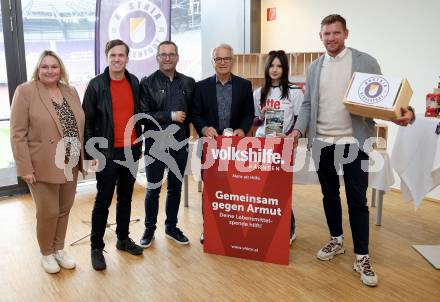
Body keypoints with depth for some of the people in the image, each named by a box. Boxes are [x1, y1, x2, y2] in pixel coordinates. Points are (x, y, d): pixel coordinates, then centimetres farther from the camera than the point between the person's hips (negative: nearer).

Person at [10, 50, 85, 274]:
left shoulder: (71, 91, 8)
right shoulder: (25, 92, -8)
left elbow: (80, 126, 12)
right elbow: (18, 134, -10)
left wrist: (82, 158, 8)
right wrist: (25, 168, -14)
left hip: (70, 165, 5)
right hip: (43, 167, -5)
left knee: (64, 210, 13)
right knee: (48, 213, 3)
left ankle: (59, 249, 33)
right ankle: (46, 253, 26)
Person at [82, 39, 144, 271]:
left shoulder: (134, 82, 6)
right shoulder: (96, 85, -6)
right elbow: (87, 121, -6)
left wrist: (139, 143, 12)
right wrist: (91, 153, -9)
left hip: (131, 150, 4)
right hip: (107, 153, -4)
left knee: (126, 198, 15)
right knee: (103, 201, 2)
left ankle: (123, 238, 30)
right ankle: (96, 247, 15)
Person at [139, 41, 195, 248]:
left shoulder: (188, 83, 5)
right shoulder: (147, 83, -4)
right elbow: (144, 114, -12)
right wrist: (170, 116, -17)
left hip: (180, 144, 3)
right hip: (155, 144, -3)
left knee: (175, 188, 14)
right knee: (153, 189, 8)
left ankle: (171, 227, 30)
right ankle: (149, 229, 25)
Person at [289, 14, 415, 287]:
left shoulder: (366, 62, -1)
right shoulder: (315, 68, 10)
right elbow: (308, 104, 11)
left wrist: (404, 112, -22)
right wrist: (299, 128, -5)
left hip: (354, 142, -3)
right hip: (322, 143, 4)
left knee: (357, 200, 0)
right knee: (330, 195, 15)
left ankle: (362, 257, 11)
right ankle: (336, 241, 33)